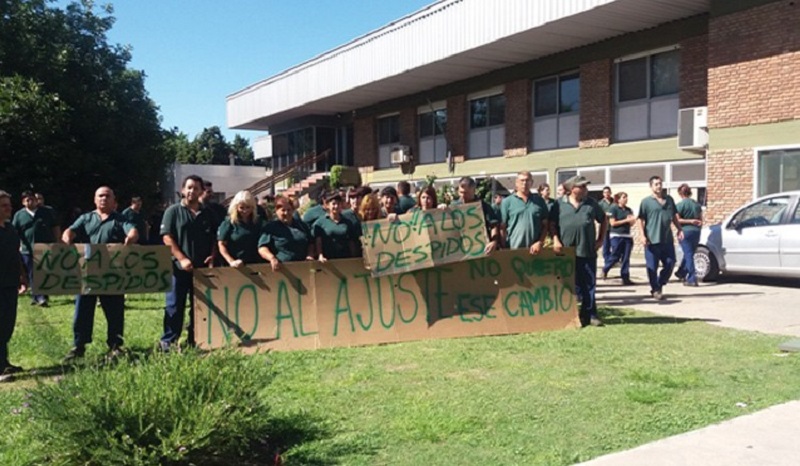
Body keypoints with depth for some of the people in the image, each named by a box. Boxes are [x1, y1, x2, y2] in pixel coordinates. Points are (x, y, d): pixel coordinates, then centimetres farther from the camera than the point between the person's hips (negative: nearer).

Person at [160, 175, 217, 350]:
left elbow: (215, 238, 15)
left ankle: (196, 340, 19)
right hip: (179, 267, -4)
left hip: (203, 267, 4)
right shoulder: (173, 211, 0)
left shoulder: (208, 214, 11)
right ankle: (168, 340, 6)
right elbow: (167, 237, -7)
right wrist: (182, 259, -16)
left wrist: (212, 256, -3)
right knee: (175, 305, -1)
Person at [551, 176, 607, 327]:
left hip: (588, 251, 2)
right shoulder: (559, 204, 2)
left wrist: (600, 239, 11)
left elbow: (603, 220, 18)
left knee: (589, 284, 4)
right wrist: (555, 240, -8)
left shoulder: (591, 204, 8)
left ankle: (589, 314, 13)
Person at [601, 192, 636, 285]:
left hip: (627, 235, 5)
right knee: (615, 257, -1)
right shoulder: (614, 209, -5)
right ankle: (605, 269, 24)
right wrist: (626, 220, -14)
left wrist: (632, 220, -7)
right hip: (616, 236, -5)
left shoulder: (628, 210, 11)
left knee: (626, 258, 2)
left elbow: (631, 223, 16)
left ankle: (625, 278, 5)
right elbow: (612, 223, -11)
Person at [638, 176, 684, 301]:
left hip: (667, 239, 5)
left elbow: (674, 217, 21)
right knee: (652, 267, -1)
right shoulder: (646, 201, -2)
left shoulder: (669, 199, 13)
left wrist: (679, 230, 11)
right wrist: (643, 235, -13)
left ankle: (660, 284, 25)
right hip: (652, 240, -5)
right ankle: (655, 290, 12)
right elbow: (641, 220, -4)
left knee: (670, 264, 6)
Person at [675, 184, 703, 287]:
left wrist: (690, 221, -10)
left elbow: (677, 220, -13)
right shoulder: (697, 204, 9)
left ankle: (692, 279, -5)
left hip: (685, 232, -5)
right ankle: (681, 273, 29)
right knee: (689, 254, 17)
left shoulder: (680, 205, -9)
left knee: (688, 255, -2)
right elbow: (700, 220, 11)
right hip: (696, 232, 5)